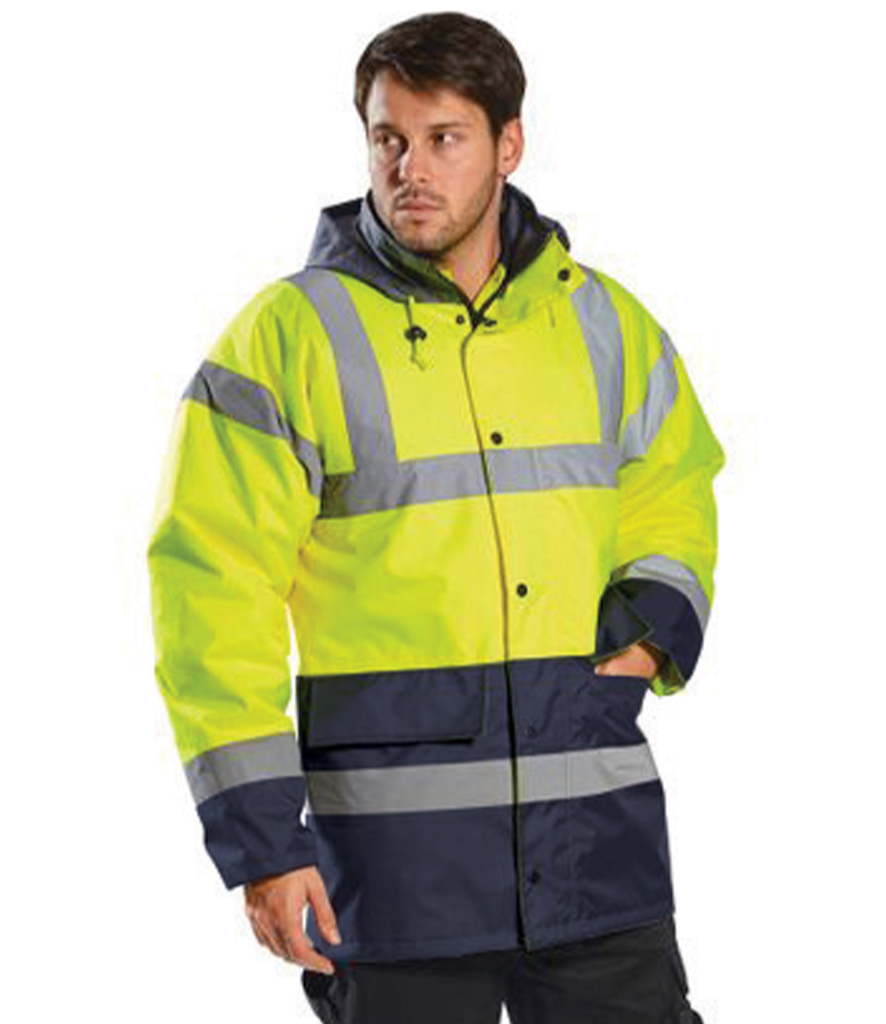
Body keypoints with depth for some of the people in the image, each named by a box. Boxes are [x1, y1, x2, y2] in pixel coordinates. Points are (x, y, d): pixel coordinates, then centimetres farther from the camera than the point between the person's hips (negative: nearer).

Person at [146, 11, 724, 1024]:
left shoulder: (609, 325, 8)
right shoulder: (289, 338, -4)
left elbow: (673, 500, 24)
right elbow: (212, 597, -5)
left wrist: (655, 621, 2)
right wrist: (257, 836, -10)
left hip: (597, 826, 3)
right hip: (394, 851, -3)